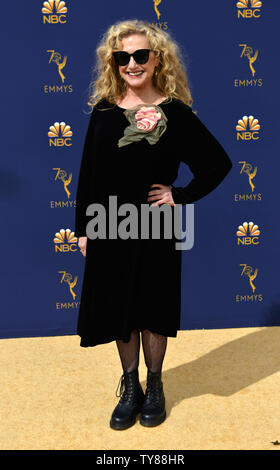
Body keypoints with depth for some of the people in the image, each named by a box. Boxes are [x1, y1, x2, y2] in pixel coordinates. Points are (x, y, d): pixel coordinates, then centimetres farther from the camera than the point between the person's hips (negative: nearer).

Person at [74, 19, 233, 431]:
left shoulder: (175, 113, -5)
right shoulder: (103, 110, 2)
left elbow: (219, 163, -1)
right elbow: (88, 174, 5)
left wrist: (182, 196, -8)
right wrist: (83, 228, 3)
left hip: (155, 231, -2)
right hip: (109, 230, 3)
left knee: (152, 310, 10)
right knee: (119, 309, 12)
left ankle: (154, 387, 32)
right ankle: (130, 388, 32)